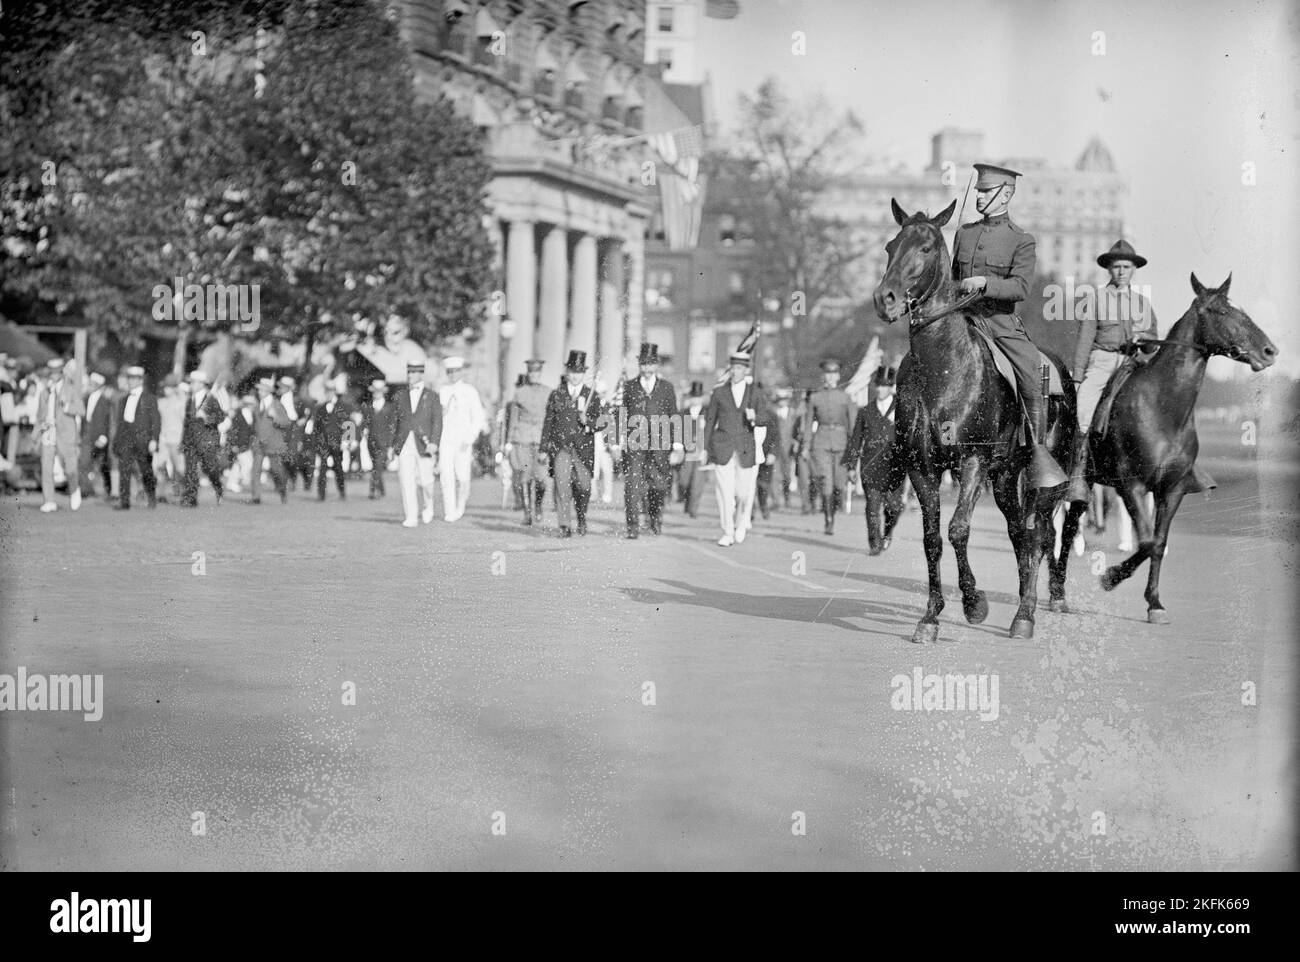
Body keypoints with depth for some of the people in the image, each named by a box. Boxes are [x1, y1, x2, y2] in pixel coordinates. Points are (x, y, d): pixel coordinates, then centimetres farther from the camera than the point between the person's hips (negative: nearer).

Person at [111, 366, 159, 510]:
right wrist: (116, 441, 15)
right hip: (125, 439, 3)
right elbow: (119, 422, 19)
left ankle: (152, 497, 28)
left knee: (146, 471, 6)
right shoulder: (123, 400, 17)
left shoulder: (150, 399, 3)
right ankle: (123, 502, -13)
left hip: (142, 440, -3)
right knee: (124, 470, -10)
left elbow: (156, 422, -3)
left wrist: (154, 440, -14)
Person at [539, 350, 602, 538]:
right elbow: (548, 423, 10)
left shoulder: (591, 396, 8)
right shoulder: (556, 395, 9)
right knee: (562, 484, -12)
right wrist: (544, 450, 6)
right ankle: (565, 526, -12)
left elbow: (599, 423, 6)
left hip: (583, 448, 0)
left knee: (583, 486, 1)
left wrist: (588, 421, -17)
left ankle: (581, 514, 31)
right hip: (560, 447, 0)